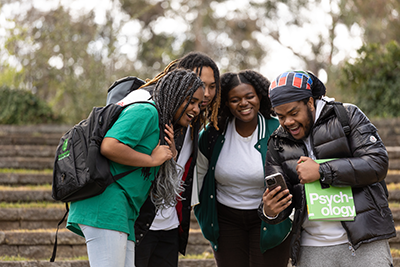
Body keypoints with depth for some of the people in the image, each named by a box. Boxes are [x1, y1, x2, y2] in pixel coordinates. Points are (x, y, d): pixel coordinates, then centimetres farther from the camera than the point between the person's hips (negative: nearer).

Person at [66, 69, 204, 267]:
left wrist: (171, 156, 8)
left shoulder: (164, 129, 25)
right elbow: (109, 147, -21)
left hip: (123, 214, 10)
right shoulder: (145, 112, -5)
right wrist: (152, 160, -10)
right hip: (105, 202, -10)